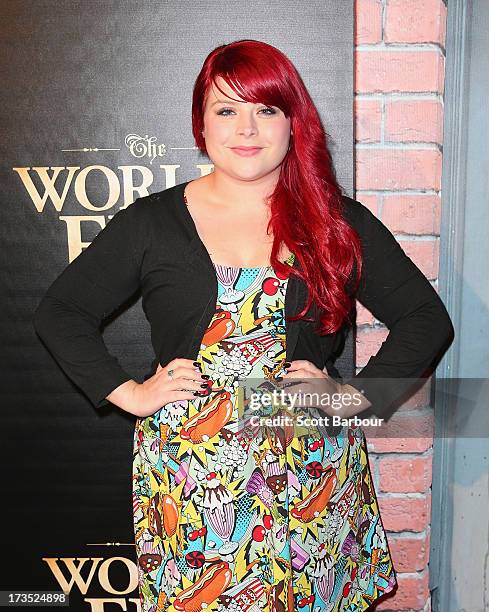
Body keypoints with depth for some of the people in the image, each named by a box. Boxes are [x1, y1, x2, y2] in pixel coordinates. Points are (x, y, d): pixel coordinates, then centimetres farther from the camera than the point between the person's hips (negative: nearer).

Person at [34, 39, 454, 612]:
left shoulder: (341, 222, 2)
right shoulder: (151, 222, 2)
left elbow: (427, 317, 6)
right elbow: (59, 311, 6)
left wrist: (356, 393, -5)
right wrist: (128, 393, -4)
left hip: (312, 472, 1)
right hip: (187, 476, 0)